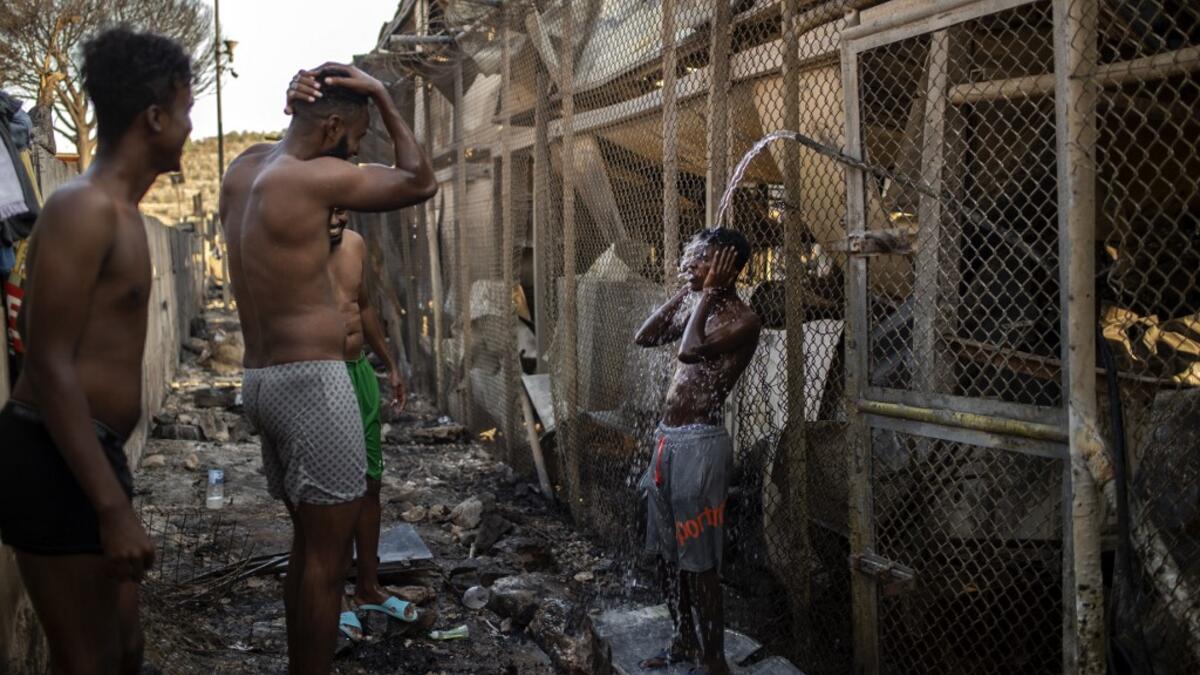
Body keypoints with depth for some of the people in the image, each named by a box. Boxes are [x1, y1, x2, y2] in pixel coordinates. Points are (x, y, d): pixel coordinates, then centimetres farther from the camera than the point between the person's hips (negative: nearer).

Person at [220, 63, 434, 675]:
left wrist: (297, 105, 11)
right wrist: (382, 98, 0)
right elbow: (421, 183, -4)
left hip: (262, 380, 10)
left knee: (310, 545, 18)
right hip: (312, 380, -9)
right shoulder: (313, 177, -13)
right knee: (327, 558, -3)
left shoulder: (244, 168, 10)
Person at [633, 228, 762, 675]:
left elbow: (689, 351, -28)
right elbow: (644, 337, 11)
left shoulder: (744, 320, -14)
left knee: (698, 558, -2)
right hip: (667, 439, 9)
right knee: (665, 550, 17)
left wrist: (708, 292, -18)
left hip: (699, 444, -9)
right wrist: (685, 289, 7)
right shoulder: (694, 306, 12)